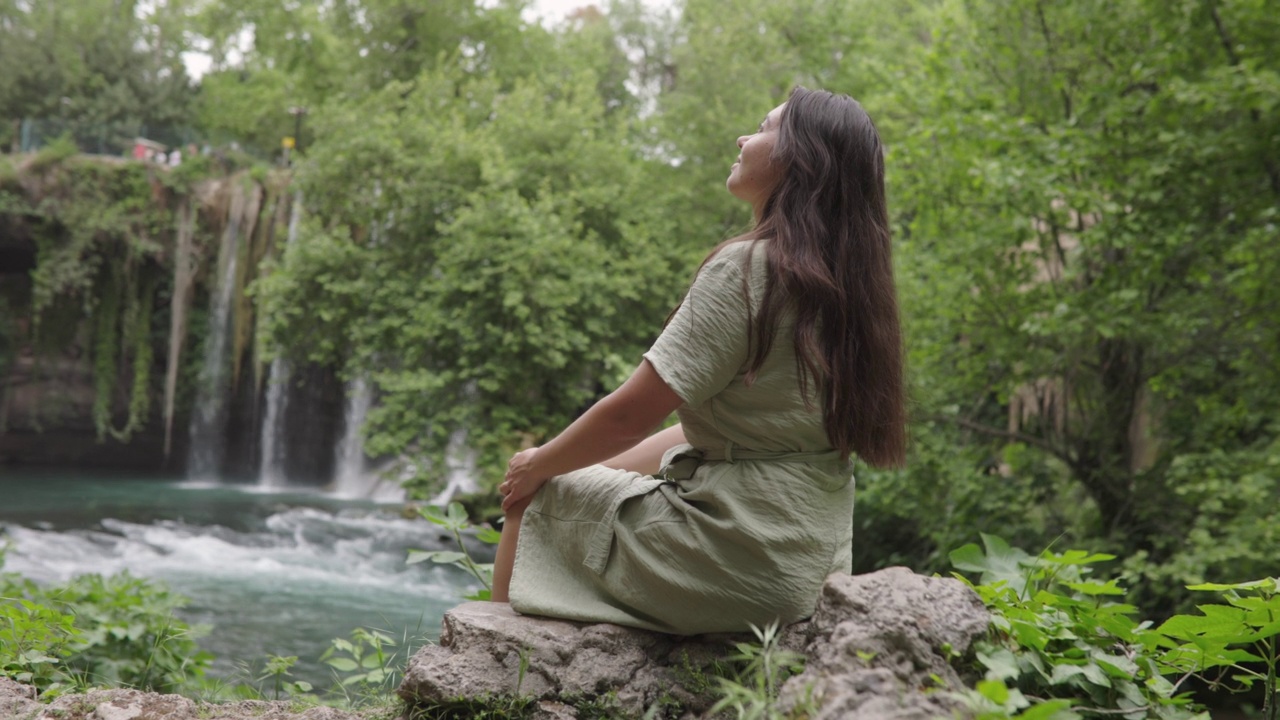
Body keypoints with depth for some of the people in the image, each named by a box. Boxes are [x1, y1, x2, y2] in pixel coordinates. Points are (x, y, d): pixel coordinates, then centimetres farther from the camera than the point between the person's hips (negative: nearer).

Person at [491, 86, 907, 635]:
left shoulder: (746, 267, -20)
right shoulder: (846, 278, 5)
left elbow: (629, 416, -17)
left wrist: (536, 465, 2)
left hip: (738, 564, -8)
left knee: (537, 495, 9)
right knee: (594, 472, 22)